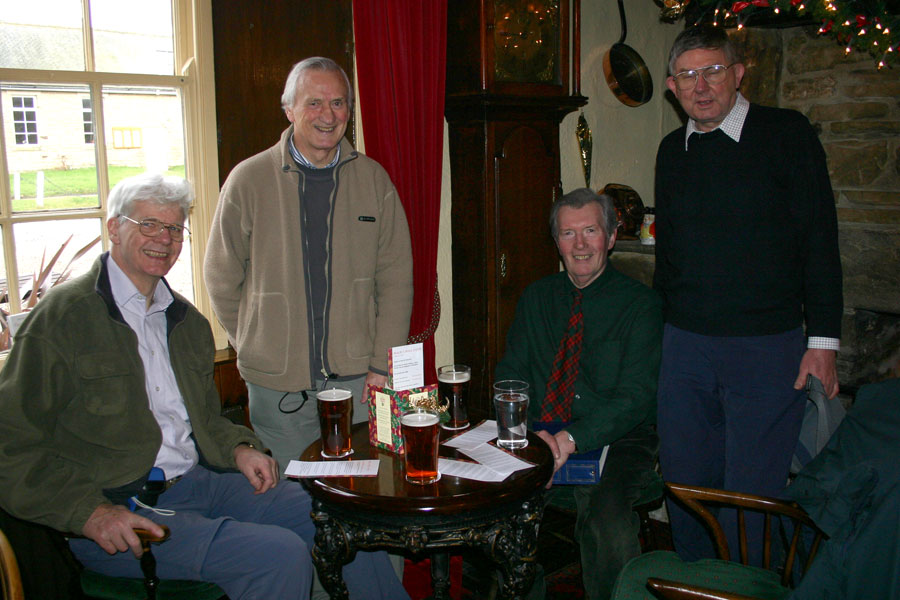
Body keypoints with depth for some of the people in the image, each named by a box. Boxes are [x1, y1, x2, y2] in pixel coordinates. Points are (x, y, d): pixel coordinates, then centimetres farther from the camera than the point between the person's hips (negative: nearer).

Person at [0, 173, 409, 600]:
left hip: (198, 481, 7)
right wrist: (90, 512, -20)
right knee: (279, 555, -26)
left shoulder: (187, 320, 16)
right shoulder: (63, 315, -6)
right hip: (119, 513, -7)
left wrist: (238, 448, 4)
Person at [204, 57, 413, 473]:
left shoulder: (374, 180, 3)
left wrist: (382, 365, -2)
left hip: (357, 380, 1)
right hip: (276, 386, -1)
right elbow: (222, 279, 6)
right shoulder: (249, 179, -2)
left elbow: (396, 279, 3)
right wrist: (256, 351, 4)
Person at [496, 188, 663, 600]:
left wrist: (574, 438, -24)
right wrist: (528, 428, -11)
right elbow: (510, 373, 9)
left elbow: (635, 396, -10)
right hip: (540, 439, 4)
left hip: (617, 441, -3)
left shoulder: (639, 303, -1)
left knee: (607, 515, -33)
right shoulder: (536, 298, 13)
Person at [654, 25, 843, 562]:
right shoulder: (672, 151, 11)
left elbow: (820, 242, -4)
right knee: (686, 487, 12)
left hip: (767, 349, -4)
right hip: (685, 346, 4)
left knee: (752, 497, 1)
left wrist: (823, 341, -9)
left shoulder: (786, 134, -2)